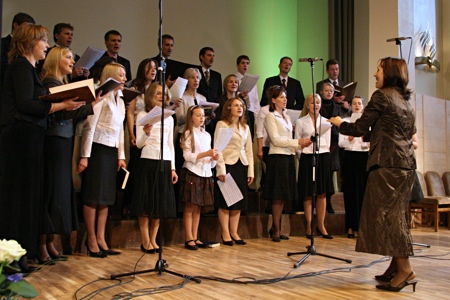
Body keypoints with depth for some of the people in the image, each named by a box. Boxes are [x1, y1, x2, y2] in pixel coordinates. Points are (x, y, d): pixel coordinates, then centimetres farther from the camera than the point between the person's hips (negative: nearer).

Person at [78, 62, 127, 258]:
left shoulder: (120, 101, 17)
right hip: (97, 148, -8)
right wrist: (85, 156, -15)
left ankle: (100, 239, 12)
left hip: (111, 151, 8)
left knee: (106, 197, 7)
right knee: (93, 196, -3)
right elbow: (90, 127, -12)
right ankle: (91, 240, 5)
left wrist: (121, 156, 14)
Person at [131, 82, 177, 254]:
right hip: (148, 161, -4)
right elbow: (139, 144, -3)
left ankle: (153, 240, 14)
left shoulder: (169, 118, 14)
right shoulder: (143, 115, 2)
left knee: (161, 202, 5)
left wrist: (173, 168, 9)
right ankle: (145, 241, 6)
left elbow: (171, 144, 15)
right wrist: (146, 133, -24)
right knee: (146, 201, -2)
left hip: (165, 162, 4)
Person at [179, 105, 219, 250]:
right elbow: (187, 156, -12)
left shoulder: (207, 135, 16)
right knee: (189, 207, -3)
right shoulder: (188, 133, -1)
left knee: (198, 208, 8)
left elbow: (210, 159, 16)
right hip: (191, 173, -6)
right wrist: (206, 154, -20)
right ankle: (189, 239, 2)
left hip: (205, 173, 6)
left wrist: (214, 158, -7)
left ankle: (195, 237, 14)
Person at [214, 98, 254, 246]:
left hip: (242, 165, 6)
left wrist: (250, 171, 8)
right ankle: (225, 234, 6)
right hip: (227, 165, -6)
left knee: (239, 200, 6)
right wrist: (221, 170, -15)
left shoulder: (245, 127, 17)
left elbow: (249, 150, 15)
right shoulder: (222, 124, -1)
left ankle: (234, 233, 14)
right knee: (225, 201, -2)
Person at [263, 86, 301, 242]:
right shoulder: (270, 116, -5)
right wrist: (297, 142, -16)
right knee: (278, 195, -6)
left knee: (285, 195, 8)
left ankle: (276, 228, 16)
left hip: (288, 156, 8)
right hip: (277, 157, -8)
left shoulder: (286, 117, 18)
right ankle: (276, 230, 2)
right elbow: (276, 140, -13)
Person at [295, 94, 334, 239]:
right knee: (308, 194, 0)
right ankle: (309, 226, 8)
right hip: (307, 158, -2)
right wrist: (302, 144, -14)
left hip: (322, 158, 2)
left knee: (322, 193, 3)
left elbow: (327, 144, 9)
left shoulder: (325, 121, 11)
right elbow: (297, 143, 3)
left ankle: (321, 225, 10)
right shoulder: (301, 122, 6)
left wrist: (316, 144, -4)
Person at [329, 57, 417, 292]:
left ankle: (405, 269, -8)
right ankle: (396, 266, 14)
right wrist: (368, 134, 31)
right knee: (397, 213, 10)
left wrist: (340, 123, 11)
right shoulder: (405, 99, 18)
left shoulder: (382, 95, -7)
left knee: (387, 213, -7)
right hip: (406, 162, 9)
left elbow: (359, 128, -9)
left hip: (387, 162, -9)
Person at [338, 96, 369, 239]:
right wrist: (348, 139, -17)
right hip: (350, 157, -2)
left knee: (363, 191, -2)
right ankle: (351, 227, 2)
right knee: (351, 191, -3)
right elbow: (340, 143, 2)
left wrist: (366, 139, -13)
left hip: (364, 158, 2)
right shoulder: (345, 121, 9)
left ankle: (361, 226, 5)